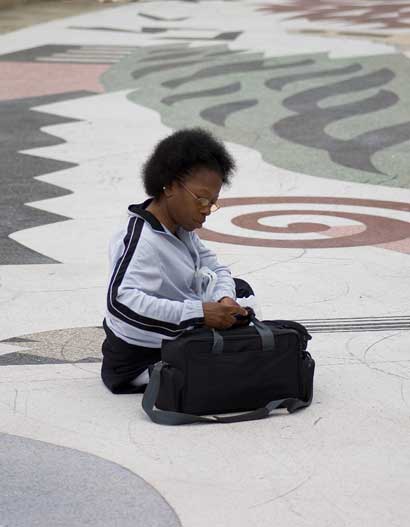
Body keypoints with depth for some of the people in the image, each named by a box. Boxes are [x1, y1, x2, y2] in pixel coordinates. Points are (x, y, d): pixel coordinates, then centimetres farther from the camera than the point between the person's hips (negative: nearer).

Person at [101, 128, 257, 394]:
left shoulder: (182, 228, 0)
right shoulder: (142, 241, -29)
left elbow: (215, 268, 8)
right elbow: (121, 300, -43)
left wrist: (225, 300, -18)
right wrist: (199, 312, -44)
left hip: (177, 337, 10)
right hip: (140, 359, -10)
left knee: (239, 289, 23)